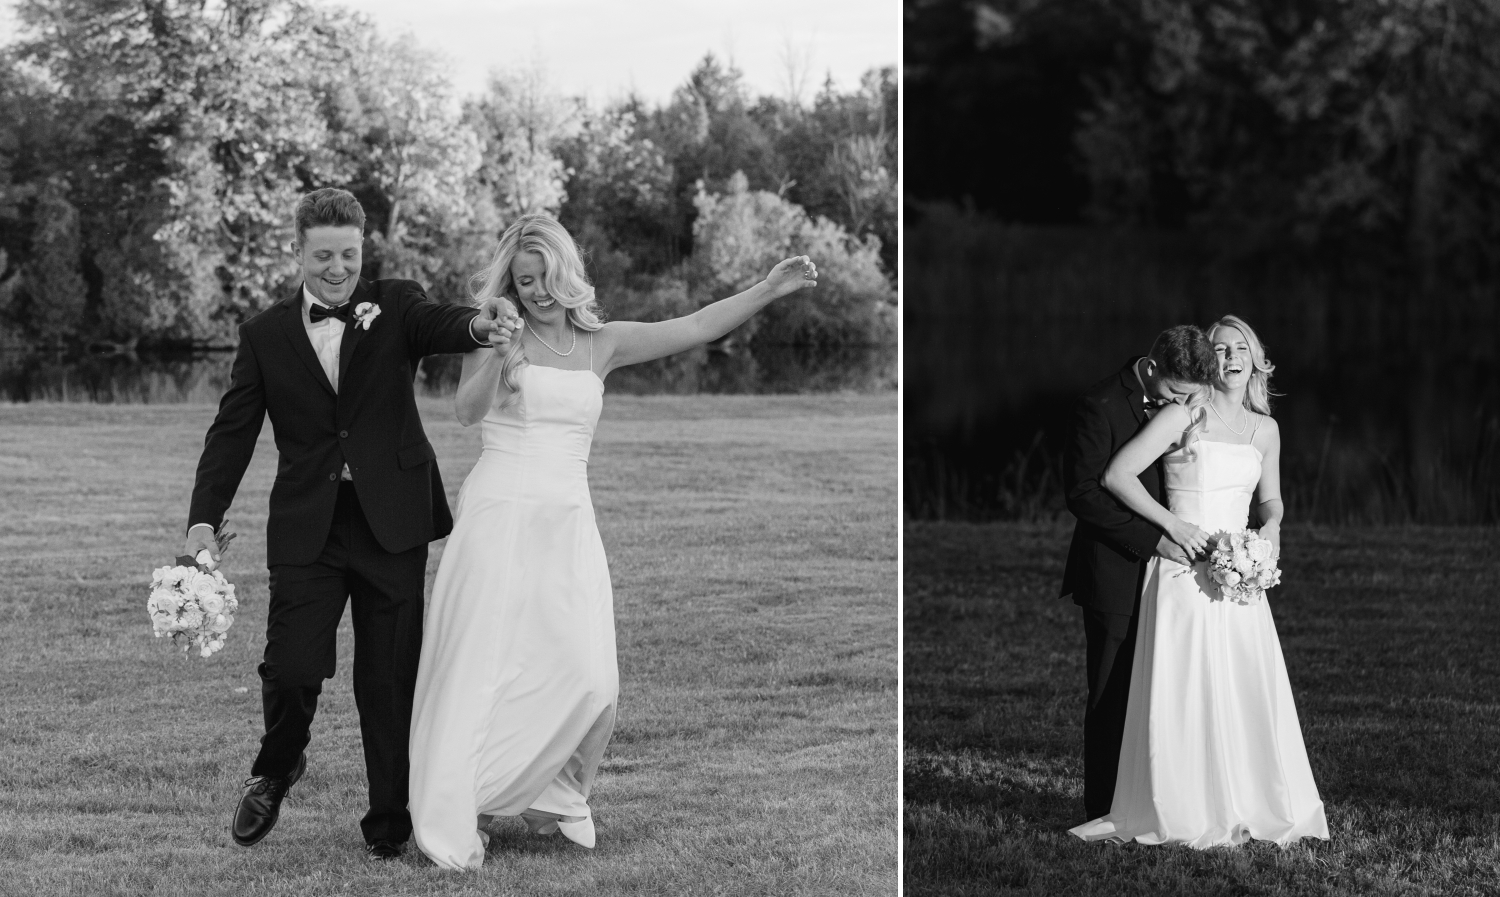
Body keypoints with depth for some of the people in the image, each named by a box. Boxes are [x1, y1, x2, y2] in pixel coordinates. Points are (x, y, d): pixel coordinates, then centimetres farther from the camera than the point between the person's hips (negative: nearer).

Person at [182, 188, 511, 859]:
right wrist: (204, 519, -4)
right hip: (307, 526, 0)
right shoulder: (266, 335, 7)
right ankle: (278, 767, 22)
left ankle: (390, 822, 16)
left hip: (391, 522, 0)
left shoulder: (394, 306, 4)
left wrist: (477, 326, -42)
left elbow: (437, 325, -17)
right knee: (293, 666, -10)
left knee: (390, 679, 3)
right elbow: (232, 433, 7)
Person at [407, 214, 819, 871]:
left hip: (568, 522, 4)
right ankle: (451, 822, 3)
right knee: (481, 667, -5)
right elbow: (467, 410, -14)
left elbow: (695, 328, 6)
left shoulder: (602, 343, 10)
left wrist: (770, 290, -2)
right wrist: (499, 365, -33)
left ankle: (543, 795, 15)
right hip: (499, 515, -3)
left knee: (586, 676, -6)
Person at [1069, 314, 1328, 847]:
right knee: (1182, 694, -5)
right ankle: (1185, 814, 3)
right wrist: (1172, 524, -14)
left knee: (1251, 691, 0)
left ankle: (1255, 807, 10)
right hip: (1184, 573, -5)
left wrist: (1271, 525, 1)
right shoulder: (1184, 417, -5)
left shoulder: (1265, 430, 11)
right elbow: (1116, 475, -10)